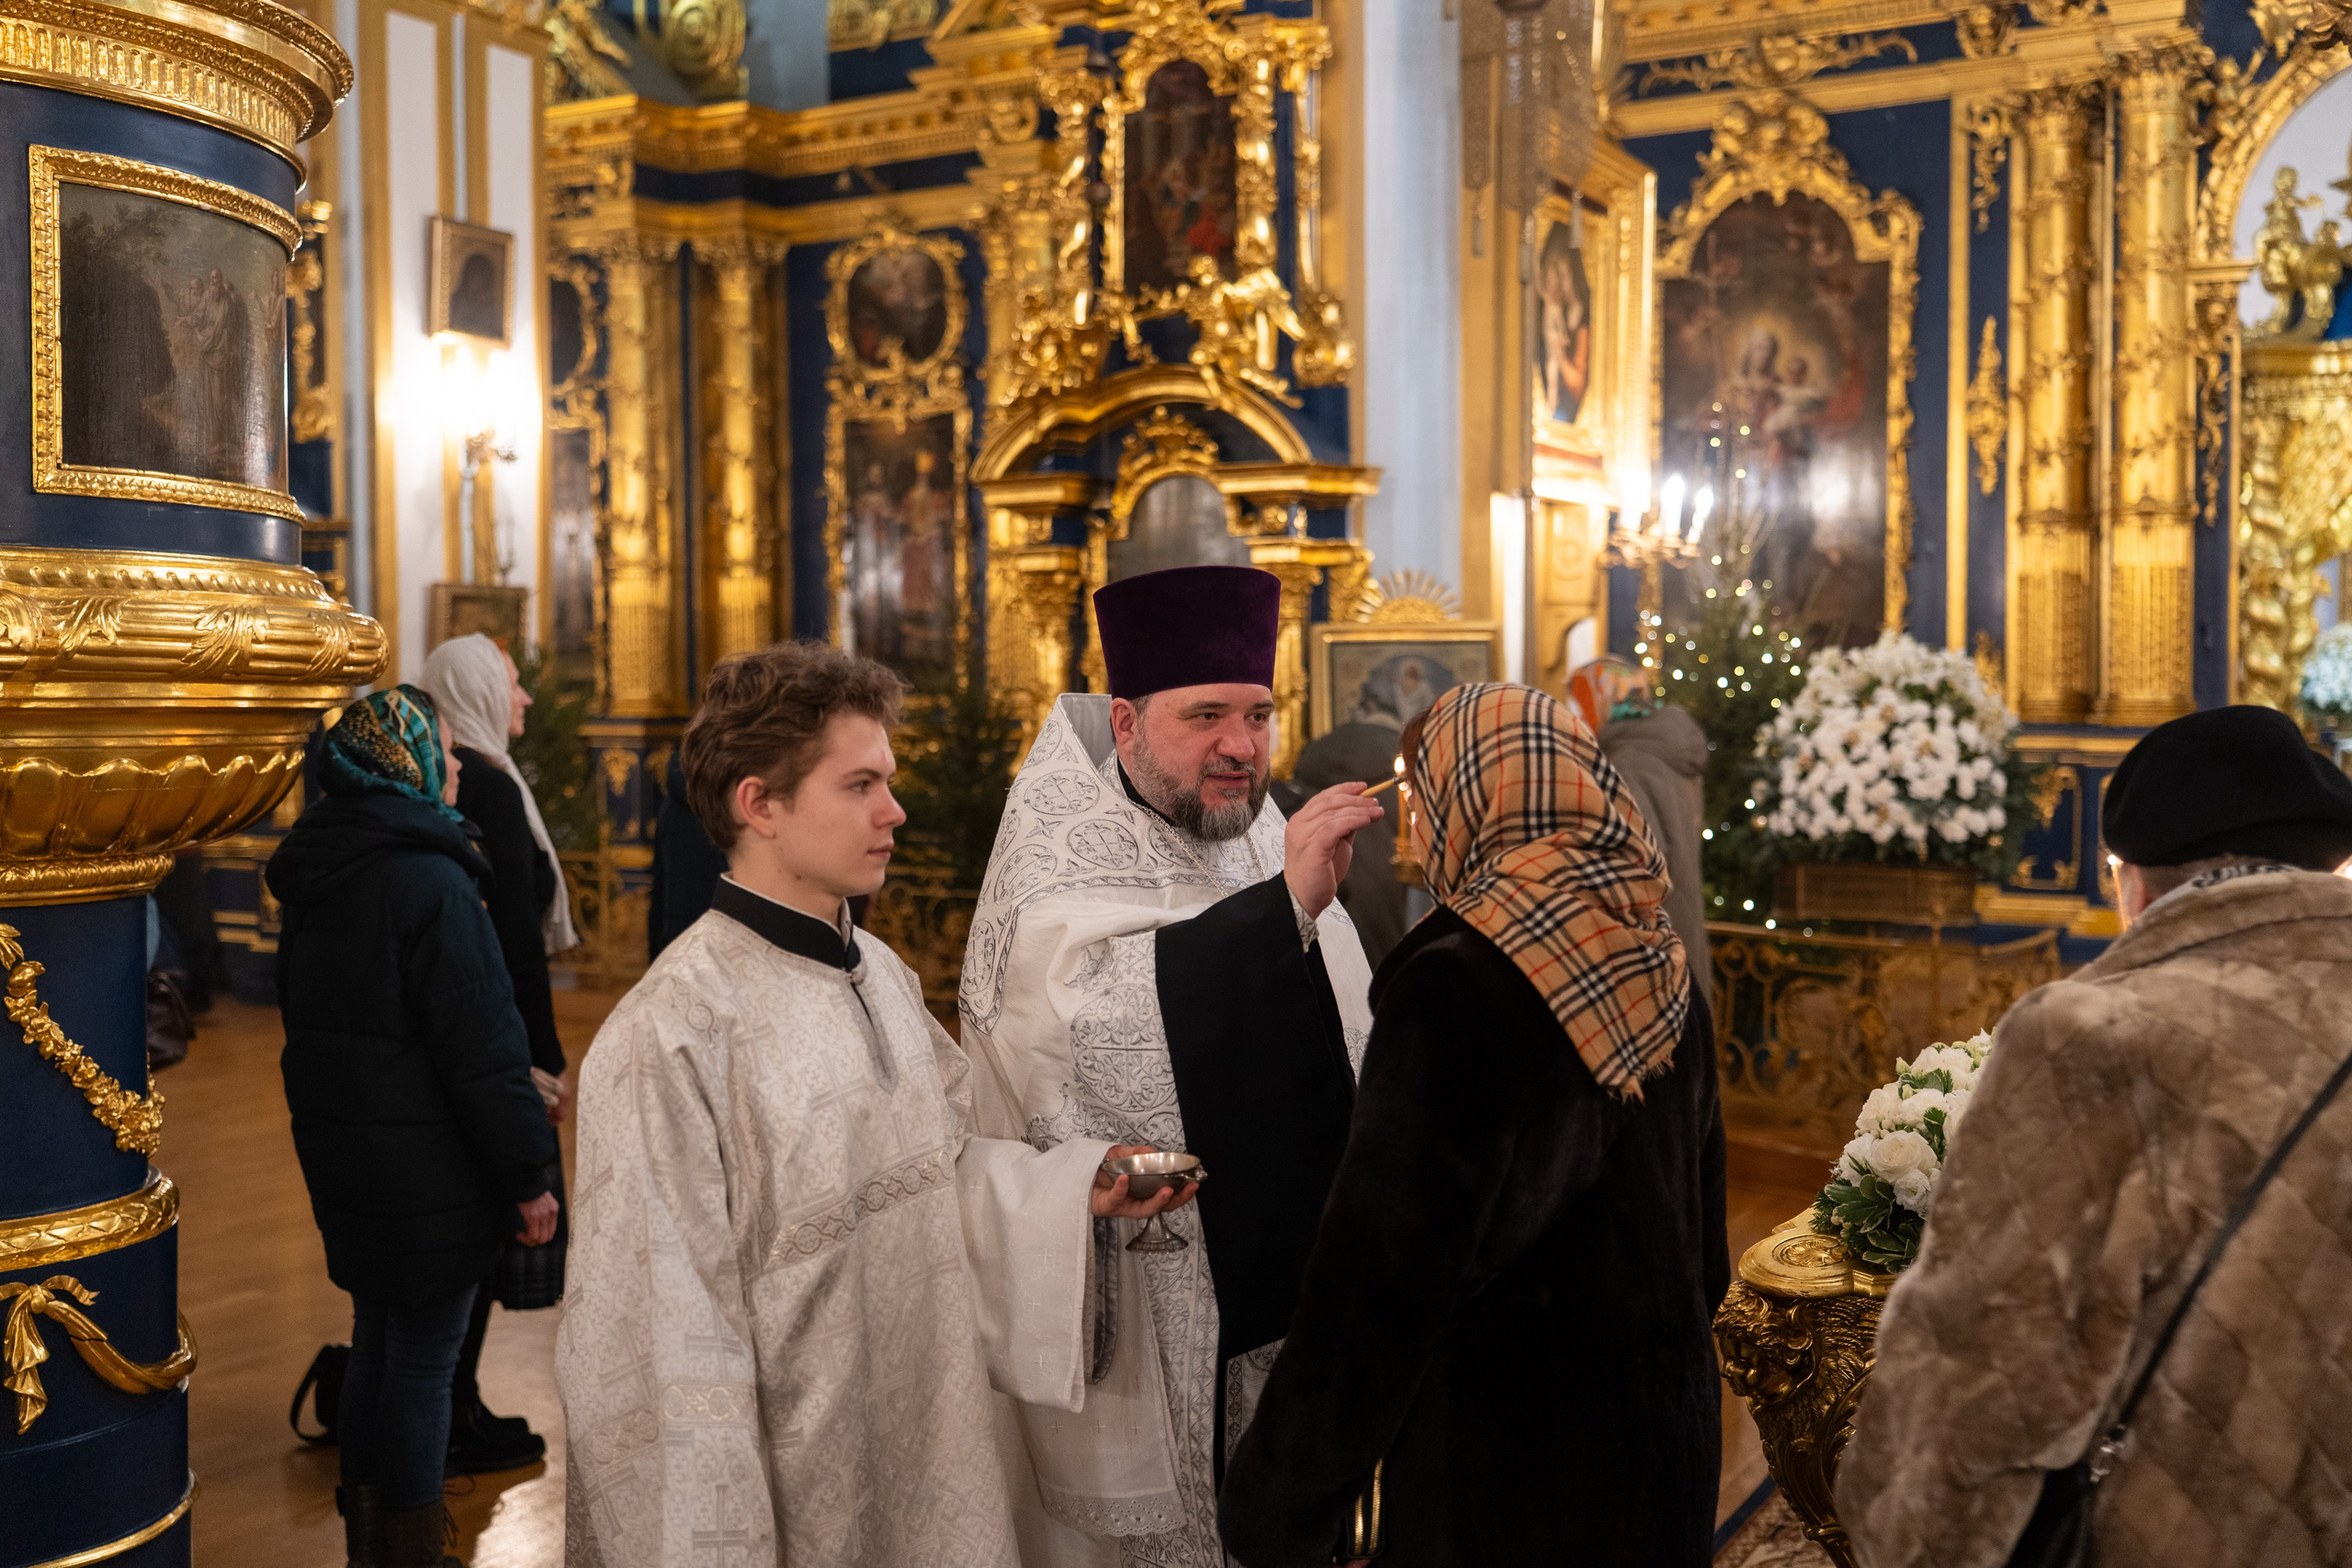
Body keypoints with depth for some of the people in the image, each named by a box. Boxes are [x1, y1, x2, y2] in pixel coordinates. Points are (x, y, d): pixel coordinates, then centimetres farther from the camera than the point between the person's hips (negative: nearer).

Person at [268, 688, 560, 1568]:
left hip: (344, 1160, 9)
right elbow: (483, 1049, -21)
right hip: (428, 1177, -9)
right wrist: (529, 1177, -14)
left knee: (377, 1343, 20)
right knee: (424, 1361, 3)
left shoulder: (313, 877, 8)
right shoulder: (428, 881, -20)